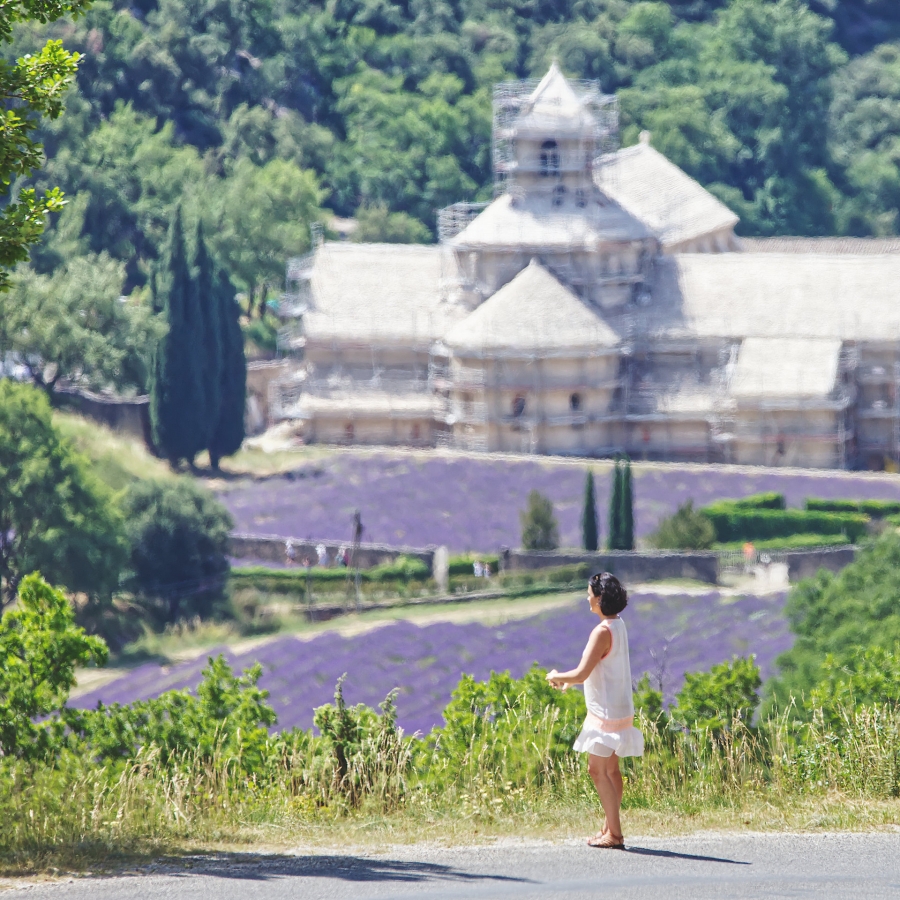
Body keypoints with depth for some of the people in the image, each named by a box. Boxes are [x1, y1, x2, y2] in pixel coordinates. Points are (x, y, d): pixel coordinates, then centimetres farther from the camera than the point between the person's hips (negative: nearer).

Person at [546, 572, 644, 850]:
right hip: (620, 709, 10)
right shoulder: (619, 626, 9)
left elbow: (582, 674, -23)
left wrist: (557, 676, -5)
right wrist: (568, 680, 21)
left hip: (606, 713, -10)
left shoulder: (603, 632, -21)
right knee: (610, 769, 16)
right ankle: (611, 828, 23)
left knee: (598, 770, -6)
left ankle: (614, 835, -7)